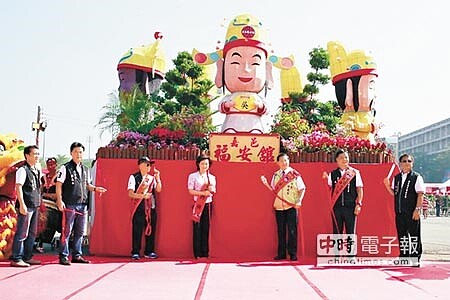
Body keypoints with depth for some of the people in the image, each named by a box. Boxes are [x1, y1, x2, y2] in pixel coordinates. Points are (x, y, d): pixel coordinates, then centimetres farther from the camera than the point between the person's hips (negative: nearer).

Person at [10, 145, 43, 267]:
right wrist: (22, 204, -20)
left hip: (35, 206, 9)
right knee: (22, 233, -5)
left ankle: (27, 257, 20)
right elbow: (18, 187, -14)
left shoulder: (37, 171, 16)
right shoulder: (23, 170, -9)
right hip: (26, 206, -9)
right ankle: (16, 258, 1)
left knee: (32, 233, 12)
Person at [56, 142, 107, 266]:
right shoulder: (65, 168, -3)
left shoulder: (85, 169, 15)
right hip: (69, 205, -6)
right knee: (67, 231, -3)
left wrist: (95, 188, 3)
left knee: (80, 232, 11)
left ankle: (77, 255, 20)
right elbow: (59, 185, -6)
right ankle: (63, 256, 6)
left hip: (82, 205, 6)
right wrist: (59, 200, -15)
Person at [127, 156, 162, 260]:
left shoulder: (152, 178, 12)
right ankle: (135, 252, 7)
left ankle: (149, 252, 17)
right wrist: (143, 196, -20)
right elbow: (130, 194, -9)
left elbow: (158, 189, 0)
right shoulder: (134, 177, -2)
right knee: (137, 231, -2)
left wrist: (158, 178, -8)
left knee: (151, 230, 8)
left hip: (151, 207, 5)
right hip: (139, 208, -5)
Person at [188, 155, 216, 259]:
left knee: (206, 228, 4)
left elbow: (213, 192, 13)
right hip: (197, 204, -3)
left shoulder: (212, 177, 11)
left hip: (208, 205, 4)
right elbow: (191, 191, -8)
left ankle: (205, 252, 10)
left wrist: (211, 190, -10)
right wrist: (203, 193, -18)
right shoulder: (193, 176, -1)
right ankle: (197, 253, 2)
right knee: (197, 228, -4)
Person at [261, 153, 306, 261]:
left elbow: (302, 189, -1)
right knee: (280, 231, 8)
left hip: (292, 206, -3)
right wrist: (266, 184, -4)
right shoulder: (275, 175, 9)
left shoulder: (295, 174, -2)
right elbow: (273, 190, 13)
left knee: (292, 230, -2)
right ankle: (281, 254, 16)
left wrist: (299, 201, -13)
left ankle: (293, 254, 8)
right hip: (279, 206, 4)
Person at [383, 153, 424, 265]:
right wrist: (387, 185, 0)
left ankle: (415, 258, 7)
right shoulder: (397, 178, 13)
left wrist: (417, 209, -15)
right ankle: (404, 256, 21)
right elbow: (394, 193, 17)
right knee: (402, 235, 11)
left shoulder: (416, 177, -4)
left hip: (412, 213, -5)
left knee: (414, 235, -1)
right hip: (399, 212, 5)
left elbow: (420, 194, -8)